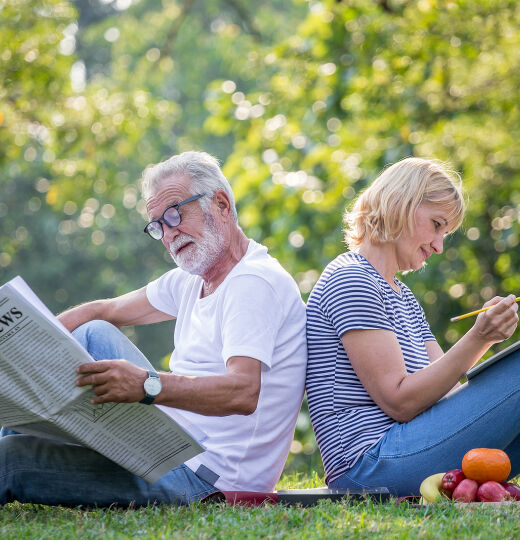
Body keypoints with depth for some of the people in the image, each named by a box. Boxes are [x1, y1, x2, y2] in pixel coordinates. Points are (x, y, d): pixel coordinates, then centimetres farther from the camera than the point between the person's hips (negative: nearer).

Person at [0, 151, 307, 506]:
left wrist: (147, 385, -46)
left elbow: (243, 393, -33)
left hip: (205, 475, -10)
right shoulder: (192, 279, 13)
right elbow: (105, 312, 19)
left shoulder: (253, 283, -19)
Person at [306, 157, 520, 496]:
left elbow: (445, 387, 14)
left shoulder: (402, 296, 26)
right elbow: (399, 401, -13)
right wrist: (478, 340, -17)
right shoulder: (349, 280, -6)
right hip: (372, 465, -10)